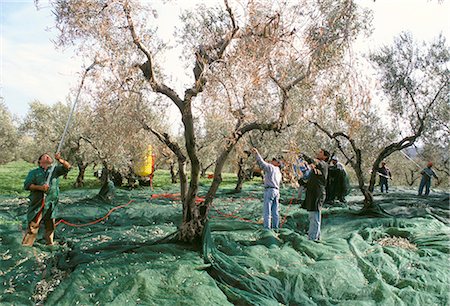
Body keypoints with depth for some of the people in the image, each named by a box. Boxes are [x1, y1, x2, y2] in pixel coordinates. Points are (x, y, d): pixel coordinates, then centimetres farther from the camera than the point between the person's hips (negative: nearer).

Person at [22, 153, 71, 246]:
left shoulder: (55, 170, 10)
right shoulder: (34, 172, 8)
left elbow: (67, 167, -4)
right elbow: (26, 185, -2)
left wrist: (60, 160, -21)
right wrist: (40, 187, -17)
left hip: (51, 205, 2)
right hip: (37, 204, -1)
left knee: (50, 227, 11)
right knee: (33, 226, -1)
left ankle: (50, 244, 24)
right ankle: (26, 245, 9)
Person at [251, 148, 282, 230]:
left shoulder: (270, 167, -2)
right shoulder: (279, 173, 23)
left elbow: (262, 163, -15)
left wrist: (256, 154, -17)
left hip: (269, 190, -8)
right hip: (276, 191, 8)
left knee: (267, 211, -7)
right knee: (275, 211, 10)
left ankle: (267, 228, -8)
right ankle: (275, 227, 15)